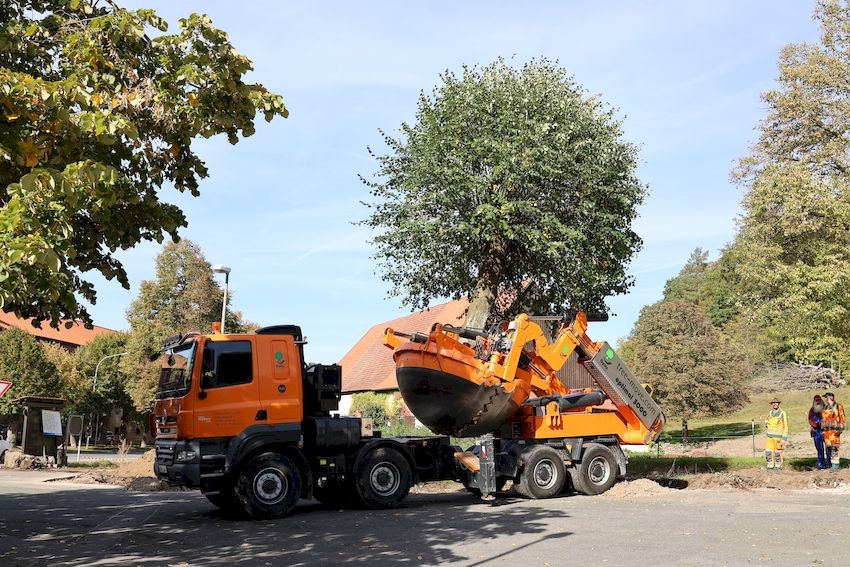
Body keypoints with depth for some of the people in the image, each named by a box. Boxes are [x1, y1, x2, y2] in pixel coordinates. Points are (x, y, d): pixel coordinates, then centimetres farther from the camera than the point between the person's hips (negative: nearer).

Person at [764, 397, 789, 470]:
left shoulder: (782, 414, -11)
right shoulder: (770, 413, 6)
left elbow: (785, 427, -11)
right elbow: (767, 422, 26)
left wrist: (784, 439, -16)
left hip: (778, 437, -5)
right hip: (770, 436, 5)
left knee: (778, 452, 3)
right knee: (768, 452, 1)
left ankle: (778, 465, 20)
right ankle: (770, 465, 13)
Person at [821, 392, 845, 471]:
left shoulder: (838, 407, -2)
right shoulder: (825, 408, 18)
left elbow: (842, 419, -6)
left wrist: (840, 429, -14)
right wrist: (822, 431, 20)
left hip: (834, 431, -7)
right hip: (826, 431, 7)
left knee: (834, 448, -10)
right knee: (827, 448, 5)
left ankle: (835, 465, -7)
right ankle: (832, 464, 11)